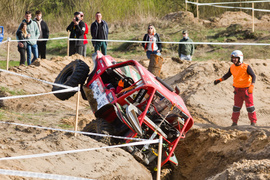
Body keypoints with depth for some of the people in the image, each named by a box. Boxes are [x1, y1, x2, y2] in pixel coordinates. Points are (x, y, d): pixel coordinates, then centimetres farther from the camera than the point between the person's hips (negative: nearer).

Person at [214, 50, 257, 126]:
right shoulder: (232, 67, 2)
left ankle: (253, 121, 11)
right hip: (237, 90, 5)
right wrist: (219, 80, 8)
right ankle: (234, 122, 15)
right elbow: (227, 75, 19)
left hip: (246, 89, -5)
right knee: (236, 106, 7)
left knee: (249, 105, 1)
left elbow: (253, 76, -15)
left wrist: (251, 86, -26)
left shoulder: (246, 67, -15)